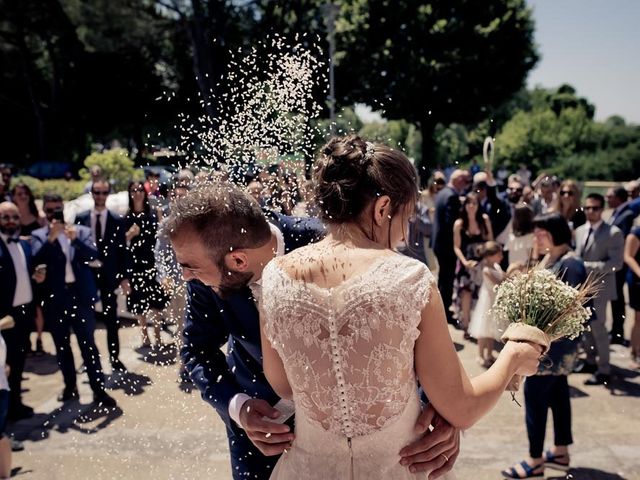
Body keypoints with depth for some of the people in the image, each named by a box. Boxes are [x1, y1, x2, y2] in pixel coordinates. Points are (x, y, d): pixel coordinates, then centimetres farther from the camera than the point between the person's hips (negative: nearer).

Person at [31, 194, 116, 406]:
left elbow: (93, 255, -8)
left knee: (88, 343, -2)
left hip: (80, 295, -1)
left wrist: (75, 239, -23)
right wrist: (50, 238, -22)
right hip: (54, 298, 1)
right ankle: (70, 386, 25)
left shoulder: (81, 231, 6)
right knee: (62, 346, 11)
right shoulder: (38, 236, 6)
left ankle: (99, 390, 1)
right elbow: (36, 260, -10)